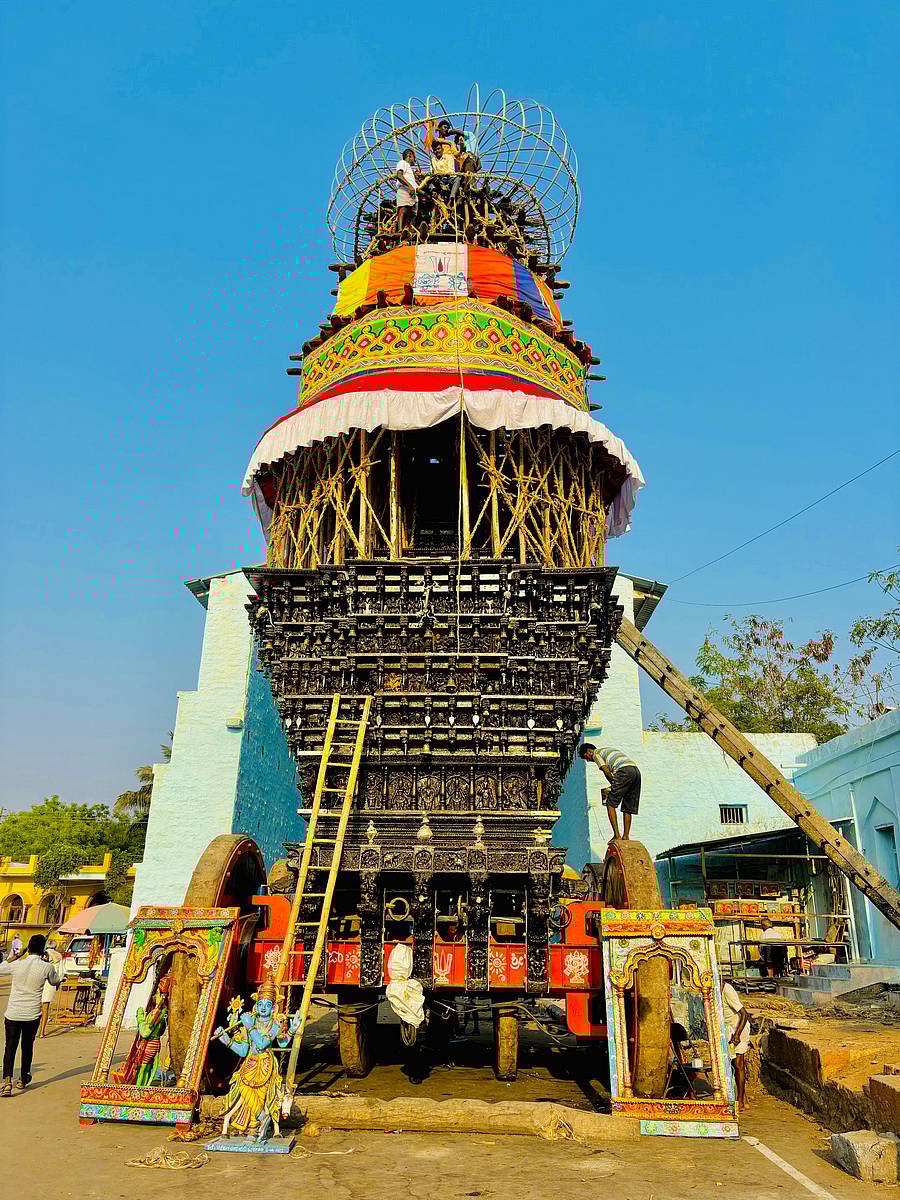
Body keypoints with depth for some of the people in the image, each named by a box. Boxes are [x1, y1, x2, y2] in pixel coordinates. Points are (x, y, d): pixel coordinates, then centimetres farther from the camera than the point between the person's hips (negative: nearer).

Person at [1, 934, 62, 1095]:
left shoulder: (16, 965, -9)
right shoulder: (47, 967, -10)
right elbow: (56, 982, 10)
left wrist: (15, 957, 22)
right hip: (32, 1015, 0)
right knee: (27, 1046, 18)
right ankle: (23, 1080, 31)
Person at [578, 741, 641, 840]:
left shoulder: (596, 753, 11)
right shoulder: (608, 749, 36)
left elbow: (606, 771, -2)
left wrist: (613, 784, 11)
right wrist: (611, 788, 26)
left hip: (625, 771, -8)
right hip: (636, 771, 8)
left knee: (610, 804, -1)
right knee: (627, 808, 12)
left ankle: (616, 835, -8)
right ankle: (625, 837, 9)